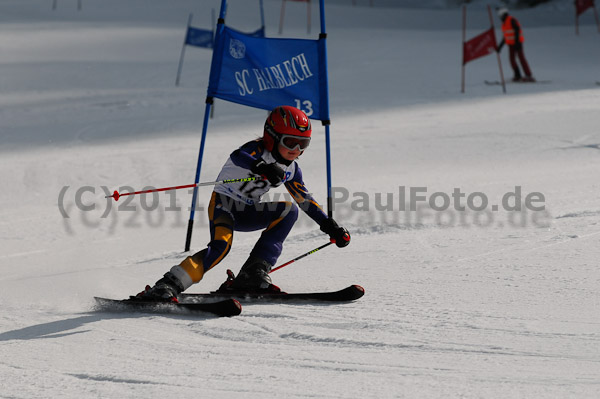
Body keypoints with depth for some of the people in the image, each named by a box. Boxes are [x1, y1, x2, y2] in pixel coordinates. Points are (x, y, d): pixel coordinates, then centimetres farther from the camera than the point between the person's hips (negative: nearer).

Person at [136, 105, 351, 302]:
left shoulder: (291, 170, 7)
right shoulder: (258, 150, -15)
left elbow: (305, 200, 18)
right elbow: (238, 157, -38)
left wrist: (329, 225, 12)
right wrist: (262, 167, -58)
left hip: (246, 213, 7)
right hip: (223, 203, -7)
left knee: (289, 210, -12)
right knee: (221, 245, -31)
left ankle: (253, 274, -18)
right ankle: (167, 286, -37)